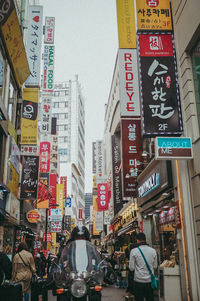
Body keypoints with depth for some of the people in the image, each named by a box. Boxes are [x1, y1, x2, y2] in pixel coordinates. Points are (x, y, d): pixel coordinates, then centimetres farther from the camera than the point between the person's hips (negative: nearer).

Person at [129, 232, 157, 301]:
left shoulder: (134, 251, -9)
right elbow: (155, 266, 8)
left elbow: (131, 268, -6)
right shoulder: (153, 251, -1)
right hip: (150, 280, 3)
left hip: (139, 281, -3)